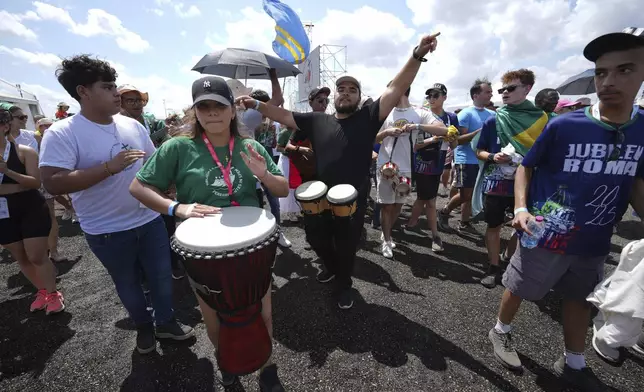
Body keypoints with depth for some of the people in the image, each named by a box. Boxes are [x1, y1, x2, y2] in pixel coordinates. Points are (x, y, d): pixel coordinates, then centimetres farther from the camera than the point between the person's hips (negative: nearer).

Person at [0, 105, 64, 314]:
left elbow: (35, 182, -16)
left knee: (36, 256, -1)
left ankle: (53, 294, 14)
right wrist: (19, 186, -19)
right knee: (21, 258, 13)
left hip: (32, 210, -4)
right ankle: (41, 291, 28)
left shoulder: (24, 152, -9)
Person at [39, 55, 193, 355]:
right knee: (127, 284, 18)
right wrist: (110, 167, -28)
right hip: (107, 231, -3)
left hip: (149, 220, 4)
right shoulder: (61, 133, -14)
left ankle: (165, 322, 39)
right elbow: (53, 184, -22)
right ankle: (143, 326, 43)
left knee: (162, 275, 15)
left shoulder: (133, 125, 1)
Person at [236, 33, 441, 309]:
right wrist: (257, 105, -3)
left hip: (353, 202, -3)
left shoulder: (367, 118, -5)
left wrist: (417, 56, -24)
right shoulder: (317, 120, 2)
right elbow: (284, 115, 6)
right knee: (316, 240, 22)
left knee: (347, 248, 15)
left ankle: (344, 285, 45)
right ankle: (332, 266, 56)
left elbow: (396, 89, -13)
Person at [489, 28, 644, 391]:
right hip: (546, 237, -5)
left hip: (594, 242, 5)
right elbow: (526, 167, -6)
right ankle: (501, 331, 41)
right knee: (519, 289, 11)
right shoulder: (564, 125, -16)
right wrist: (521, 208, -19)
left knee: (582, 299, 21)